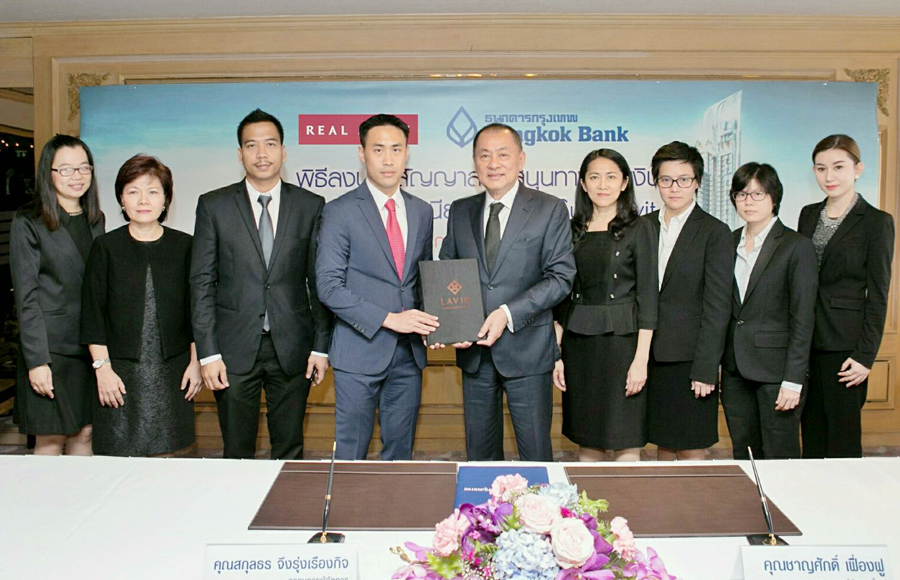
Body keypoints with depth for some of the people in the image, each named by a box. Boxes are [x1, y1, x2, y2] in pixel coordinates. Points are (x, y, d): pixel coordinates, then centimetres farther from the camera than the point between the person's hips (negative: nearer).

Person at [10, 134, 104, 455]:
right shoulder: (28, 223, -4)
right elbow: (26, 297, -8)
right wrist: (36, 361, -13)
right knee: (50, 440, 1)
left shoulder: (96, 220, 12)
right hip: (50, 347, -5)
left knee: (85, 433, 8)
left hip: (90, 346, 5)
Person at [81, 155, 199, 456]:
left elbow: (195, 309, 8)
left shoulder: (184, 246, 5)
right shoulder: (106, 246, 2)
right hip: (120, 370, -1)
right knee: (121, 456, -1)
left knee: (170, 458, 3)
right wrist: (102, 368, -6)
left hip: (173, 370, 1)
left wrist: (196, 362, 3)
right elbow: (92, 312, 0)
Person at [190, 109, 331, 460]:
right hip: (234, 349, 0)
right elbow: (201, 283, 1)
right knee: (237, 453, 9)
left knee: (290, 452, 10)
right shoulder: (213, 206, 3)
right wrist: (207, 353, -6)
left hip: (292, 349, 1)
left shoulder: (311, 206, 4)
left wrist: (321, 346, 0)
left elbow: (319, 281, 5)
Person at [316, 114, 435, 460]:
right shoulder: (340, 211, -6)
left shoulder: (421, 211, 10)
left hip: (409, 353, 5)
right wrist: (389, 319, -19)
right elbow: (329, 286, -12)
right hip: (360, 351, -4)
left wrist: (426, 321, -1)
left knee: (400, 453, 14)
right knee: (350, 455, 5)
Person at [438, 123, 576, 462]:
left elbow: (561, 276, -8)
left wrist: (508, 313, -19)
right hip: (473, 349, 4)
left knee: (535, 453, 6)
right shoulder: (460, 211, 9)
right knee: (479, 452, 15)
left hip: (526, 348, -3)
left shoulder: (550, 210, -2)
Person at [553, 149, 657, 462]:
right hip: (578, 343, 4)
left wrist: (641, 358, -12)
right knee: (586, 441, 11)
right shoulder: (573, 230, 10)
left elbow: (647, 295, -5)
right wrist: (556, 352, 4)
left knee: (625, 444, 0)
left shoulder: (639, 228, -1)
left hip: (621, 341, -4)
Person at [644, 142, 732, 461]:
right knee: (663, 448, 14)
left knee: (691, 452, 3)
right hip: (650, 359, 4)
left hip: (689, 360, -4)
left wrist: (705, 370, -13)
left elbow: (717, 306, -8)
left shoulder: (714, 232, -5)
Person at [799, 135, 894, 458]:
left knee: (843, 442, 2)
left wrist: (865, 356, -11)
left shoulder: (876, 222, -5)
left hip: (844, 345, -5)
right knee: (811, 437, 13)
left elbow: (877, 297, -6)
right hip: (805, 341, 5)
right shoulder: (808, 215, 11)